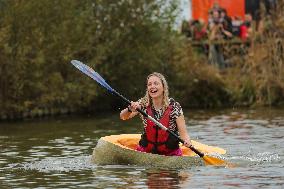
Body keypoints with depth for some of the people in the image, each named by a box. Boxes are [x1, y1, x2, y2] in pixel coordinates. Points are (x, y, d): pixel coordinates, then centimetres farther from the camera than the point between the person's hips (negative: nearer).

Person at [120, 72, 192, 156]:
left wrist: (187, 141, -31)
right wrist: (130, 109, -33)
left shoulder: (174, 106, -8)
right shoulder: (143, 103, -2)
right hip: (146, 151, 2)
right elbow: (123, 117, -11)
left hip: (171, 154, -2)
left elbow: (183, 133, -9)